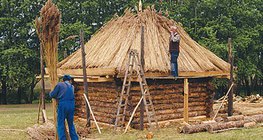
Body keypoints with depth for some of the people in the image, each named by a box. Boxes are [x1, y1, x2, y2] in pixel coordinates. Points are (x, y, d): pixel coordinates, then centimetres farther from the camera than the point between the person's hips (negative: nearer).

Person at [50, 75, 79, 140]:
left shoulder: (60, 84, 6)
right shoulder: (72, 87, 19)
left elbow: (52, 95, 2)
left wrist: (50, 93, 26)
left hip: (62, 105, -4)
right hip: (71, 105, 4)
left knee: (60, 124, 1)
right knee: (71, 124, 17)